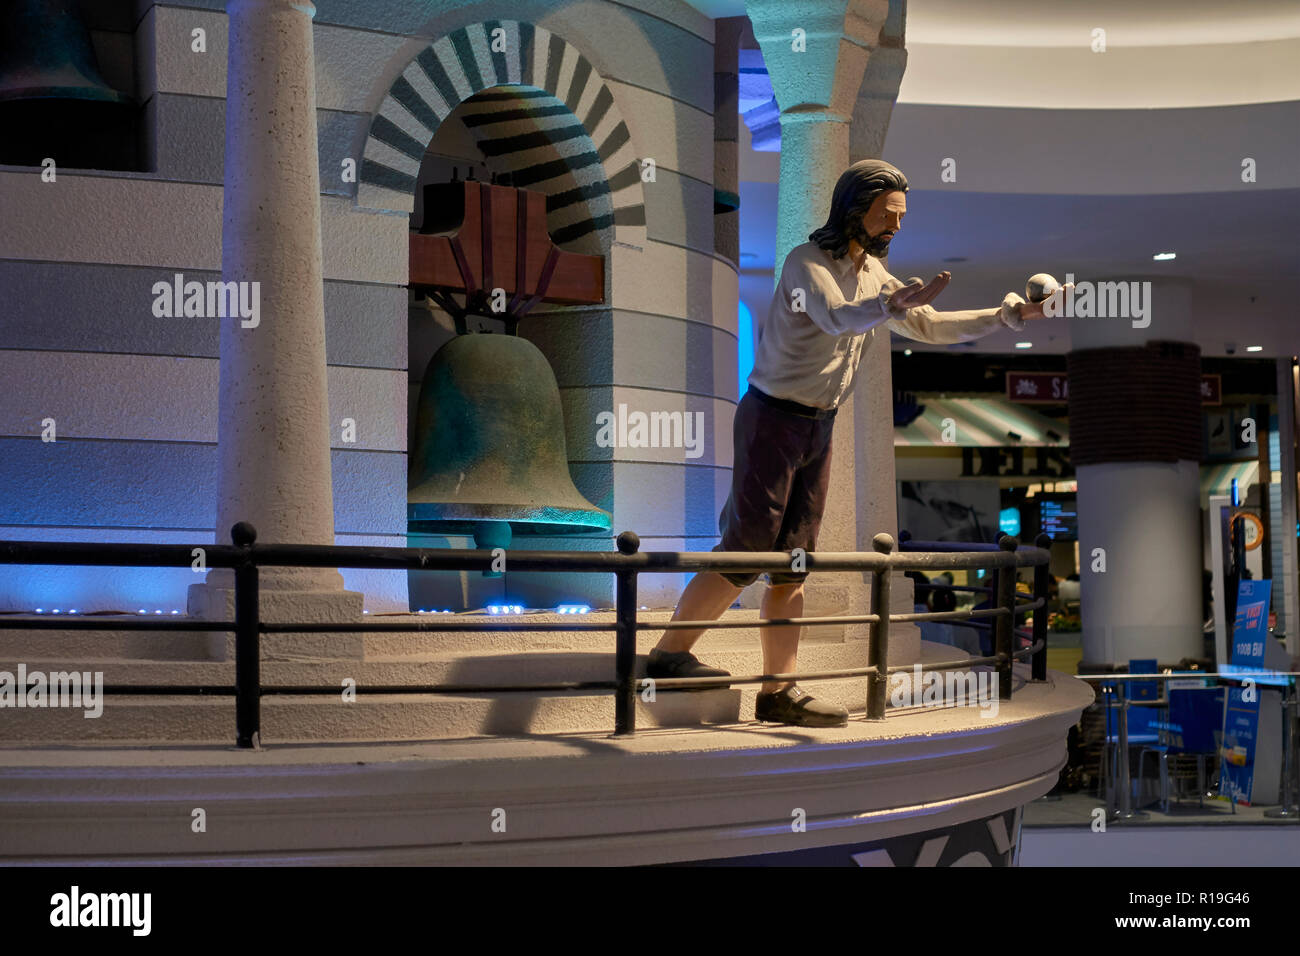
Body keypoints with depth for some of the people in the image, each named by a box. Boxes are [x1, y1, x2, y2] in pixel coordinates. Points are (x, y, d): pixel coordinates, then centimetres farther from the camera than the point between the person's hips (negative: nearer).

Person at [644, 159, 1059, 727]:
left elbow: (931, 326, 13)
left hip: (818, 427, 8)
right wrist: (894, 303, -52)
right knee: (746, 550, -10)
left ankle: (779, 691, 9)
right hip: (773, 418, -8)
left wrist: (1010, 314, 3)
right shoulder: (809, 263, -14)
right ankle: (667, 656, 0)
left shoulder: (874, 275, 11)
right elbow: (836, 317, -34)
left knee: (793, 562, 7)